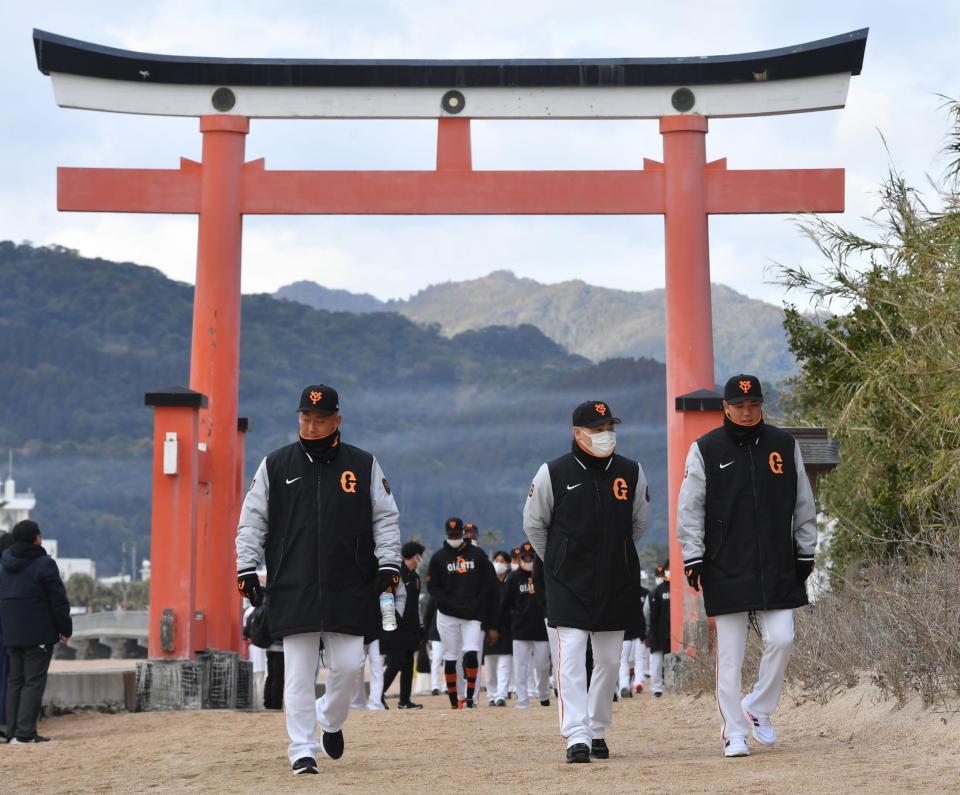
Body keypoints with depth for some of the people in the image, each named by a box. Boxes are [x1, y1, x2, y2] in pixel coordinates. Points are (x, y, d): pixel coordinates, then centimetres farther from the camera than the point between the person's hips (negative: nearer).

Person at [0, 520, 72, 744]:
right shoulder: (44, 564, -11)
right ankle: (25, 732, -9)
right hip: (38, 633, -6)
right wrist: (65, 629, -2)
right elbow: (58, 600, -10)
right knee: (34, 681, -4)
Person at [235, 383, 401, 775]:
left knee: (347, 665, 0)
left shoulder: (363, 465, 6)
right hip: (293, 591, 0)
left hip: (349, 591, 1)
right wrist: (246, 568, 0)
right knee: (298, 672, -3)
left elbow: (386, 518, 9)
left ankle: (331, 721, 28)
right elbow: (251, 521, 8)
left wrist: (388, 564, -1)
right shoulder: (275, 465, 6)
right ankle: (302, 749, 3)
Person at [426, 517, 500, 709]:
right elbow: (432, 587, 3)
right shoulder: (439, 557, 5)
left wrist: (476, 605, -7)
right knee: (450, 658, 1)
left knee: (471, 653, -15)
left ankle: (470, 697, -4)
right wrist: (453, 604, -11)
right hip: (448, 616, 1)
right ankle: (454, 700, 8)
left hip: (474, 616, -1)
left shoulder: (477, 554, 7)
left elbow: (489, 584, 6)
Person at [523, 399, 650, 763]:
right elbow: (533, 523, 7)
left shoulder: (631, 473, 3)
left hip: (616, 583, 3)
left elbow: (639, 522, 18)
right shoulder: (553, 473, -5)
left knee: (610, 659, 8)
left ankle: (597, 730, 23)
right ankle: (576, 737, -12)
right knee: (571, 655, -11)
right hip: (568, 583, -3)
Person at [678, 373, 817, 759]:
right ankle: (734, 733, 8)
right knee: (730, 652, 0)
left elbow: (804, 505, 13)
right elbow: (689, 510, 0)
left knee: (781, 640, -6)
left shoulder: (785, 445, 8)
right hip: (726, 569, -2)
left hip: (777, 566, 2)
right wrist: (693, 558, -5)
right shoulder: (705, 450, 0)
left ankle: (757, 709, 16)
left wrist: (806, 553, 10)